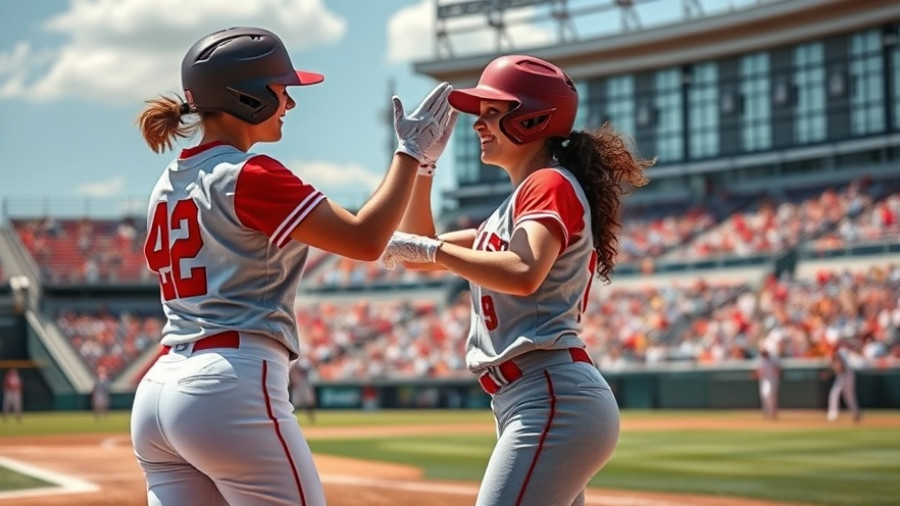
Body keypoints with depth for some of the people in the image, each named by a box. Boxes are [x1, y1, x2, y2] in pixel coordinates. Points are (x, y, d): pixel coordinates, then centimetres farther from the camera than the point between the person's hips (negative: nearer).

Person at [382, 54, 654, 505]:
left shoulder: (551, 184, -5)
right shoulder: (514, 206, 25)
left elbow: (523, 275, -25)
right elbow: (417, 254, 24)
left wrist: (430, 248, -18)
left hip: (554, 401, -11)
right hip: (535, 405, 11)